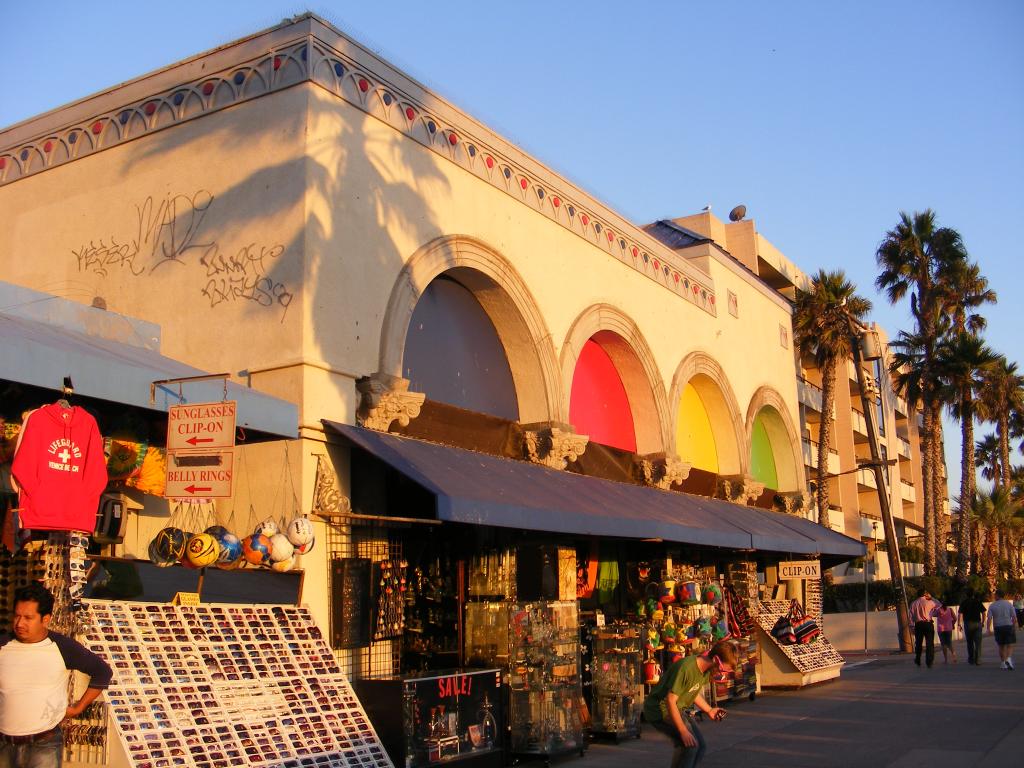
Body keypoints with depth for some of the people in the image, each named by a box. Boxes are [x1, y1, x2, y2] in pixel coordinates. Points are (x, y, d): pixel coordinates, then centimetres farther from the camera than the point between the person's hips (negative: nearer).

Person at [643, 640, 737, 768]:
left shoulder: (706, 669, -1)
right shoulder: (686, 667, -30)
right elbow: (670, 701, -29)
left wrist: (709, 710, 3)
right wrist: (683, 731, -28)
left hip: (680, 709, 10)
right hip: (660, 709, -9)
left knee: (699, 745, 7)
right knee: (690, 744, -22)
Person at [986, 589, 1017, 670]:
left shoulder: (992, 606, 2)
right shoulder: (1009, 604, 1)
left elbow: (989, 618, -6)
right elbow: (1014, 617, -4)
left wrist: (988, 629, -6)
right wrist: (1015, 627, 5)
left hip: (998, 628, 1)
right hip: (1008, 626, -1)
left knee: (1001, 646, 13)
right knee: (1010, 645, 2)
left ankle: (1003, 663, 14)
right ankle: (1008, 658, -22)